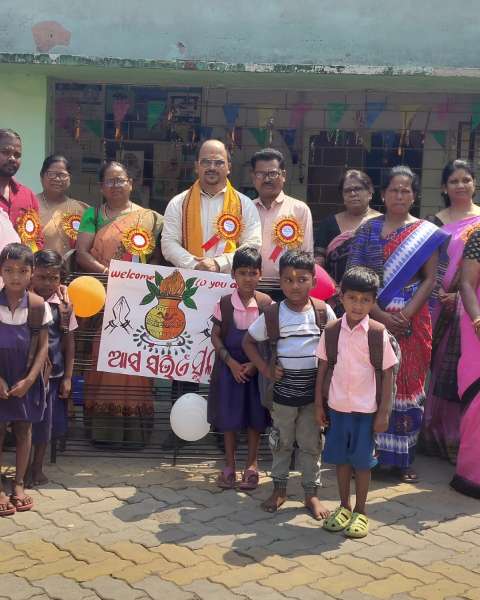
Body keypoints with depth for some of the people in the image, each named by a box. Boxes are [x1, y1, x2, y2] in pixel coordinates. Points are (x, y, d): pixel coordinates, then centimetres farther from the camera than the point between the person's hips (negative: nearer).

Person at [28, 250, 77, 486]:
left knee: (45, 422, 12)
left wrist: (67, 377, 2)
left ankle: (38, 468, 28)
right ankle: (25, 469, 21)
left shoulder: (63, 305, -1)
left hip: (53, 373, 2)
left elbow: (69, 342, 4)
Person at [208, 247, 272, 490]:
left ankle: (251, 465, 20)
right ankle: (229, 465, 18)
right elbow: (215, 336, -1)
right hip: (230, 366, 0)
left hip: (257, 367, 0)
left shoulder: (266, 304, -5)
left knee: (255, 416, 6)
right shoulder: (224, 304, -5)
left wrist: (254, 365, -12)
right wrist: (231, 363, -10)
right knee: (229, 417, 6)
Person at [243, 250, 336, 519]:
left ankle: (312, 493, 24)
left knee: (311, 443, 10)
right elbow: (249, 340, 4)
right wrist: (264, 367, -6)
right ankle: (279, 489, 29)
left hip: (314, 388, 0)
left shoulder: (323, 312, -6)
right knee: (282, 442, 14)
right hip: (283, 388, 0)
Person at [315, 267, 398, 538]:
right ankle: (344, 506, 29)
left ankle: (360, 512, 21)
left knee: (362, 461, 6)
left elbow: (388, 374, -5)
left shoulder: (378, 333, -9)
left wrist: (384, 412, -7)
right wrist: (319, 404, 4)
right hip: (337, 406, 3)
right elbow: (323, 367, 5)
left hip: (366, 409, -2)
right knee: (341, 459, 13)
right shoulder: (331, 330, -2)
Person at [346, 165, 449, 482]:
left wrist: (406, 315, -14)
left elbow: (429, 279, 0)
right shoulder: (368, 229, 5)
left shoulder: (427, 232, 4)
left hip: (413, 320, 0)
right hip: (372, 317, 0)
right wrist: (381, 315, -12)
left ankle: (403, 458, 14)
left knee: (408, 384, 3)